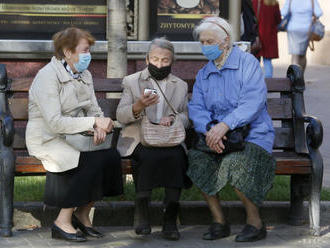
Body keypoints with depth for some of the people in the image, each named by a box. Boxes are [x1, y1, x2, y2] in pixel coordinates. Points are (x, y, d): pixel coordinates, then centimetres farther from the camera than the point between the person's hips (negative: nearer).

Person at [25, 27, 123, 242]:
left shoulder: (84, 75, 10)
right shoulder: (47, 77, -17)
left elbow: (94, 110, 8)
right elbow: (55, 123, -24)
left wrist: (99, 127, -16)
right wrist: (93, 122, -25)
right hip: (47, 140, -8)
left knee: (112, 156, -16)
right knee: (92, 162, -28)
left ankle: (82, 215, 0)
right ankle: (63, 222, -17)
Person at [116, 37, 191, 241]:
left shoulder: (181, 86, 20)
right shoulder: (132, 82, 11)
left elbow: (186, 117, 14)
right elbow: (121, 116, 1)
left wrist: (173, 118, -10)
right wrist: (138, 106, -20)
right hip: (139, 140, -2)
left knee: (176, 156, -32)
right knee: (149, 156, -36)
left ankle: (170, 219, -29)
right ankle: (141, 211, -25)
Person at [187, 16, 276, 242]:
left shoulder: (248, 63, -2)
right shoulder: (203, 74, 17)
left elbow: (253, 102, -16)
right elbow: (196, 108, 4)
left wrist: (224, 125, -29)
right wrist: (208, 129, -19)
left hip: (252, 134, -5)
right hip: (215, 134, 5)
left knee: (233, 163, -34)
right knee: (196, 158, -24)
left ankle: (255, 222, -13)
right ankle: (219, 221, -13)